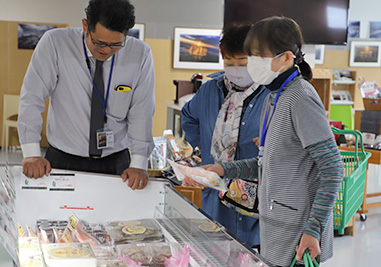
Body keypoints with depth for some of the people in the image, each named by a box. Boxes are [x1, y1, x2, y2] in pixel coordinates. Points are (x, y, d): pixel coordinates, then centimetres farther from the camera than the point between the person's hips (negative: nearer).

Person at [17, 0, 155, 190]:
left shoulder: (140, 55, -8)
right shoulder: (55, 43, -12)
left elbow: (141, 113, -6)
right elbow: (32, 98, -9)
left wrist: (138, 164, -12)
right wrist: (32, 154, -15)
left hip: (116, 163, 1)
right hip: (63, 160, 0)